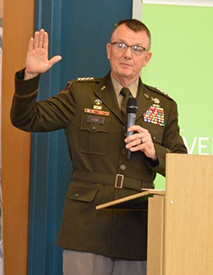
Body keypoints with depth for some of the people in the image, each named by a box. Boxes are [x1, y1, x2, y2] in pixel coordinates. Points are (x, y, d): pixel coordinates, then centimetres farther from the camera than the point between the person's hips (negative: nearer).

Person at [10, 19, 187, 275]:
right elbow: (26, 119, 2)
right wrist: (30, 76, -14)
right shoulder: (80, 93, 8)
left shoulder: (164, 106, 13)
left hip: (137, 233, 2)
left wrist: (154, 152, -9)